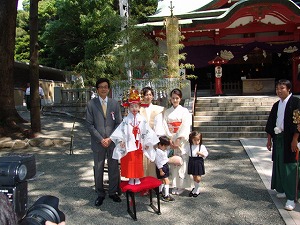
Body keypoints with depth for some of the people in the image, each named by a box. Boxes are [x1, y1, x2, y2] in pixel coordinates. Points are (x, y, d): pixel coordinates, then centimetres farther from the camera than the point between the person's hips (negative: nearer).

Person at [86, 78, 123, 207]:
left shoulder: (115, 104, 5)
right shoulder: (91, 104, 0)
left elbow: (119, 123, 4)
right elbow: (90, 124, -2)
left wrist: (110, 138, -7)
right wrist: (101, 139, -10)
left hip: (113, 141, 1)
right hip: (98, 142, -1)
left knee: (114, 168, 8)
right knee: (98, 169, 6)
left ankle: (113, 192, 24)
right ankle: (100, 194, 21)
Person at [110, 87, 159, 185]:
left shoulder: (142, 120, 0)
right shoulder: (126, 120, -4)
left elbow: (147, 131, 1)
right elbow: (121, 130, -6)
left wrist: (147, 142, -1)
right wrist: (121, 140, -14)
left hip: (139, 144, 2)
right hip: (129, 145, -1)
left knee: (138, 162, 10)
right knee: (129, 163, 4)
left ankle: (137, 178, 23)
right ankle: (131, 178, 17)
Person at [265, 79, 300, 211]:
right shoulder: (276, 105, 13)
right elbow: (271, 123, 16)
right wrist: (269, 139, 14)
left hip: (289, 140, -7)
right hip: (277, 138, 7)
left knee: (289, 167, -6)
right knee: (278, 165, 11)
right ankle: (282, 190, 26)